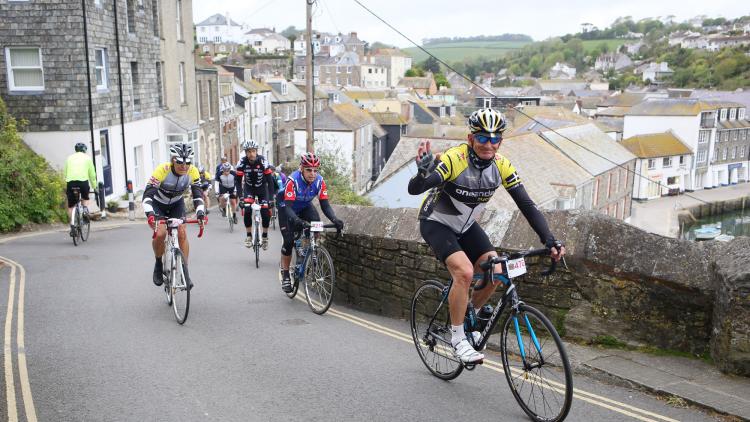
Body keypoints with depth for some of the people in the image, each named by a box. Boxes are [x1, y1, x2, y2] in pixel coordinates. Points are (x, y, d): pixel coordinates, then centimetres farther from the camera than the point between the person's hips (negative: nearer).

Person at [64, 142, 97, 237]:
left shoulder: (70, 157, 21)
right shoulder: (87, 158, 17)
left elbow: (65, 173, 19)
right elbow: (92, 174, 17)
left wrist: (65, 187, 25)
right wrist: (94, 187, 26)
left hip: (70, 181, 1)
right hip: (83, 181, -1)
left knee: (71, 206, 10)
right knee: (85, 198, 29)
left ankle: (72, 225, 1)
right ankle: (85, 209, 0)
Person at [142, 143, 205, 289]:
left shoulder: (192, 172, -24)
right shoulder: (162, 170, -33)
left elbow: (197, 195, -20)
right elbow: (147, 195, -36)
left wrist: (200, 213, -39)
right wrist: (150, 214, -53)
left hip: (176, 204, 3)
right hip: (158, 204, -2)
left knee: (182, 233, -15)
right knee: (160, 234, -23)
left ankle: (184, 271, -4)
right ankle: (158, 265, 3)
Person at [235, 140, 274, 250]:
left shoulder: (262, 161, -26)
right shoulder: (242, 162, -23)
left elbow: (270, 180, -24)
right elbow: (238, 181, -19)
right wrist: (241, 197, -31)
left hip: (262, 188, -1)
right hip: (249, 188, 1)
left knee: (266, 213, -11)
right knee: (247, 211, -19)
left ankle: (265, 236, 10)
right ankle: (248, 236, -3)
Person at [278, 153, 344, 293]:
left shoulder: (319, 181, -24)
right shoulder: (293, 180, -35)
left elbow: (325, 204, -23)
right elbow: (288, 206, -39)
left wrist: (335, 220, -41)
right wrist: (296, 220, -59)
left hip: (305, 207, 3)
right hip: (287, 209, -3)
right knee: (289, 241, -13)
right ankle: (285, 274, 4)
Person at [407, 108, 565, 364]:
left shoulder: (501, 166, -14)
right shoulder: (454, 159, -30)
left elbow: (527, 205, -14)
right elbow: (413, 190, -39)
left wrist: (550, 241, -24)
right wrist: (423, 172, -62)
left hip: (466, 226, 6)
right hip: (436, 224, -5)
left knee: (495, 273, -10)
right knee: (464, 272, -26)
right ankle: (457, 338, -8)